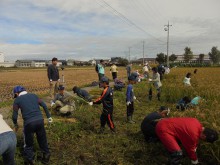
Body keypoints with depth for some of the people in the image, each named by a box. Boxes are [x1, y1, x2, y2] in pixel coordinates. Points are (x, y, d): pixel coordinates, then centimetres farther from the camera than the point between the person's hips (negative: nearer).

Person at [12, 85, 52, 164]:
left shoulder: (17, 100, 7)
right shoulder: (33, 95, 15)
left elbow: (14, 116, 5)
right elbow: (44, 105, 10)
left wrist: (16, 124, 24)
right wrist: (49, 116, 15)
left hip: (29, 123, -3)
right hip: (40, 120, 3)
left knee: (28, 143, 17)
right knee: (42, 139, 20)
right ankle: (46, 155, 30)